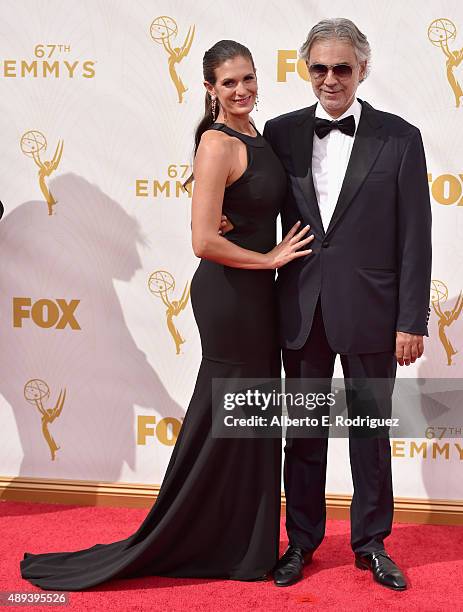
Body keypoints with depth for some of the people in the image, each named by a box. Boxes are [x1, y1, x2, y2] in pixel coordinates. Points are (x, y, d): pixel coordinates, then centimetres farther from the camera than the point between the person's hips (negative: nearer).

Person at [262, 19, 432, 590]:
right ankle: (302, 541, 29)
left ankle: (370, 542, 28)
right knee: (303, 432, 13)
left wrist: (412, 321, -7)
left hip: (370, 311, -2)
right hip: (302, 310, 2)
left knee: (370, 432, 11)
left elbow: (415, 238, -4)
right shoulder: (281, 133, 4)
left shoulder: (399, 138, -3)